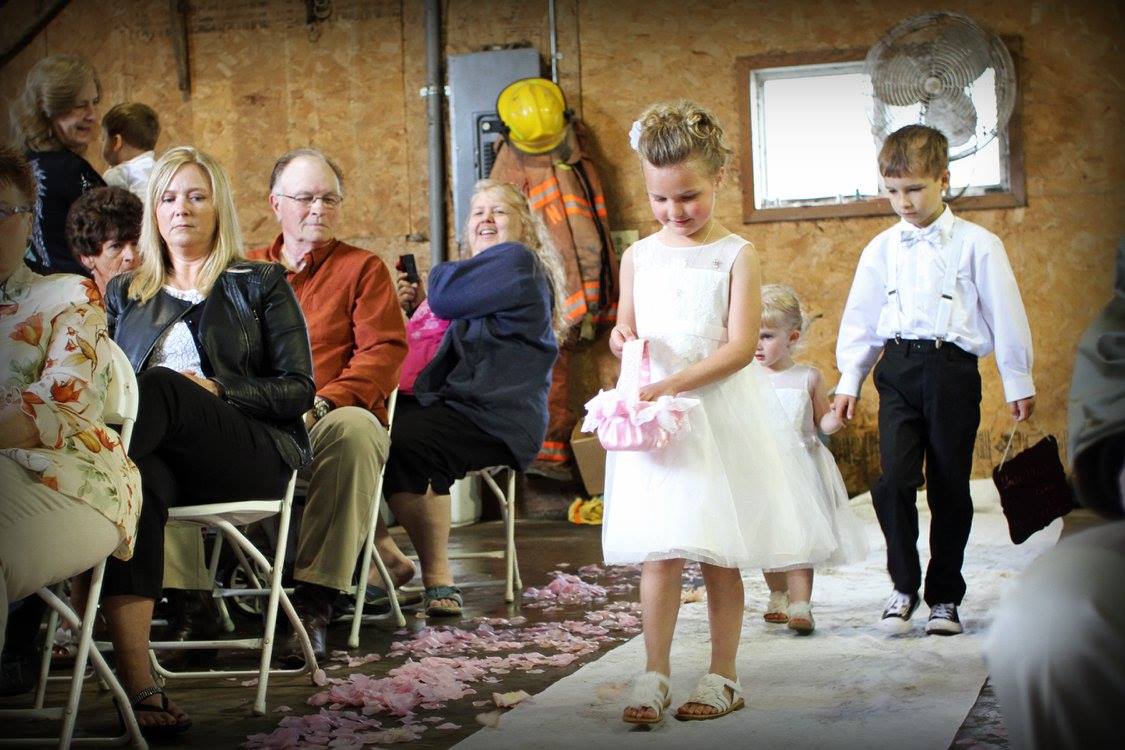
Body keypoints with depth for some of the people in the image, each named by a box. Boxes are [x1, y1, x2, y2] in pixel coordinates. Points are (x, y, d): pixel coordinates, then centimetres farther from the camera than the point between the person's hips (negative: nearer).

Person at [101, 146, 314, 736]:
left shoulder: (261, 284, 18)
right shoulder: (124, 292, 27)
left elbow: (299, 390, 9)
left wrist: (214, 390, -8)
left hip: (253, 455, -2)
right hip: (163, 452, 2)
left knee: (161, 385, -34)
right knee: (137, 481, -39)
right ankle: (135, 682, -52)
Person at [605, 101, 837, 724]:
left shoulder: (736, 255, -3)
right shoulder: (638, 257, 8)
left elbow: (740, 347, -9)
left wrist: (675, 383, -19)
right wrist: (623, 338, -8)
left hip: (721, 412, -2)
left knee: (721, 555, 4)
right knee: (660, 551, -3)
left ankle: (722, 677, 14)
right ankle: (654, 675, 4)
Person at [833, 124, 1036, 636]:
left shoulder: (976, 244, 2)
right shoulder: (881, 250, 10)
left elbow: (1004, 313, 6)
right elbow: (860, 317, 16)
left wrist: (1018, 381, 7)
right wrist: (848, 380, 13)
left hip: (953, 369, -1)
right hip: (898, 369, 2)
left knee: (950, 489, 4)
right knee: (894, 479, -13)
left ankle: (945, 597, 17)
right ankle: (903, 587, 2)